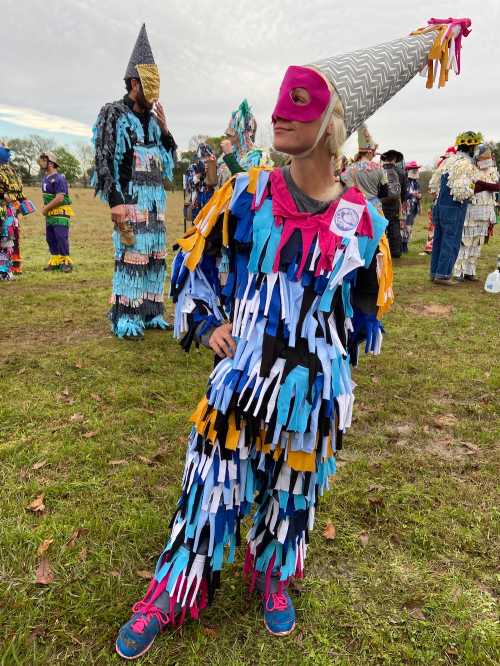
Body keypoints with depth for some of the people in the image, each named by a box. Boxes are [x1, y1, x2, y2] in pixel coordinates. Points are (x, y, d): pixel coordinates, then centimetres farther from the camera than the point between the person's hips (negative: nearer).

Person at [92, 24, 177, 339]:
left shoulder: (152, 119, 18)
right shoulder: (114, 114, -2)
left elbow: (168, 161, 21)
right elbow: (104, 160, -9)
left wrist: (165, 130, 6)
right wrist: (115, 201, -18)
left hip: (156, 198, 7)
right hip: (130, 197, -7)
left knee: (155, 256, 7)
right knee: (130, 256, -11)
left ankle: (150, 313, 17)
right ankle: (125, 320, -3)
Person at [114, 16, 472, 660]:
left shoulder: (362, 220, -4)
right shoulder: (247, 192, -5)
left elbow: (367, 307, 11)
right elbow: (192, 260, 6)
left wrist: (330, 346, 8)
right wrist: (209, 322, -1)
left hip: (314, 388, 1)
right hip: (240, 377, 0)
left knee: (291, 493, 18)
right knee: (211, 485, 10)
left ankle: (273, 579, 48)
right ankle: (170, 595, 35)